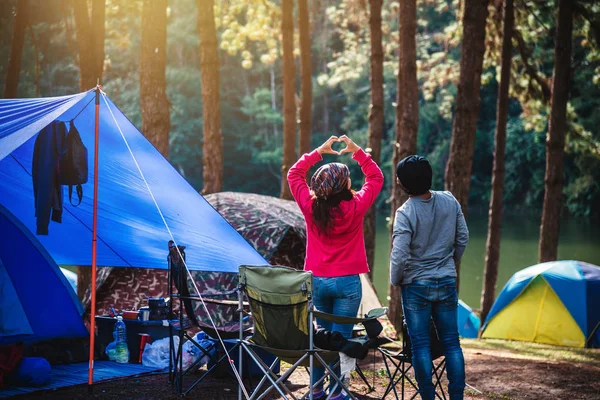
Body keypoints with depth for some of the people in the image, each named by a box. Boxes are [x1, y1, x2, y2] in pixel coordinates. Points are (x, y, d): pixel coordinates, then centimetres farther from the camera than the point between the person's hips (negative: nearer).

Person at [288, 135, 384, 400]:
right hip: (346, 282, -3)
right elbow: (376, 178, 2)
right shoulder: (354, 208, -13)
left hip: (316, 281, 4)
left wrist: (320, 151, 6)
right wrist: (357, 151, 2)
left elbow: (294, 174, 9)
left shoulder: (310, 207, -7)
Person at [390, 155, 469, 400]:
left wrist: (395, 280, -3)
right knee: (451, 342, 11)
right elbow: (463, 238, 7)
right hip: (447, 283, 4)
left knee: (420, 344, 4)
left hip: (416, 285, -4)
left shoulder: (406, 212, -18)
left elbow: (399, 255, -21)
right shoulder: (449, 201, -3)